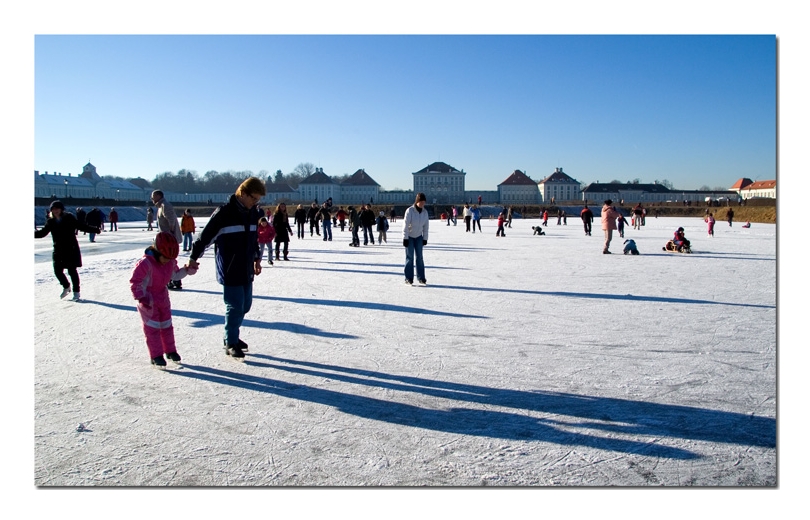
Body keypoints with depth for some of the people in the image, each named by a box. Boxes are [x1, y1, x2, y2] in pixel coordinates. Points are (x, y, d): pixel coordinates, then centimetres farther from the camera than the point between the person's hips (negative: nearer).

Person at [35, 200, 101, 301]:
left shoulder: (69, 218, -4)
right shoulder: (51, 221, 4)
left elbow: (81, 226, -1)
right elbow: (43, 232, 8)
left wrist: (94, 229, -9)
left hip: (71, 249, -4)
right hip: (58, 250, 4)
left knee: (72, 271, -3)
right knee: (57, 271, 4)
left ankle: (76, 292, 8)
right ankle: (66, 287, 30)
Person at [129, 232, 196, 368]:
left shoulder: (171, 262, -4)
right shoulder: (145, 263, -25)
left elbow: (175, 274, 13)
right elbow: (136, 282, -22)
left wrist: (187, 270, -2)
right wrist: (141, 297, -26)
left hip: (163, 298, 6)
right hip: (149, 301, -6)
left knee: (167, 325, 14)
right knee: (152, 328, -1)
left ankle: (170, 350, 27)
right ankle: (156, 356, 6)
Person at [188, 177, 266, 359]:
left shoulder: (253, 213, 7)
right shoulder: (224, 212, -15)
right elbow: (206, 236, -13)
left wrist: (257, 259, 22)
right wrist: (193, 257, -12)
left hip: (247, 269, 7)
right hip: (230, 270, -7)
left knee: (245, 305, 13)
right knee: (235, 306, -3)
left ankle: (231, 336, 32)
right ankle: (231, 343, 13)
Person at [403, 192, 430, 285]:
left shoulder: (425, 212, -5)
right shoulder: (410, 211, -19)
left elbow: (426, 226, 3)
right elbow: (405, 225, -18)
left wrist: (425, 238, 3)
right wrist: (405, 238, -18)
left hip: (419, 237, 4)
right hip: (409, 237, -4)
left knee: (419, 257, 4)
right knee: (409, 257, -2)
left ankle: (421, 277, 11)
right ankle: (408, 278, 5)